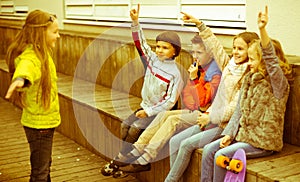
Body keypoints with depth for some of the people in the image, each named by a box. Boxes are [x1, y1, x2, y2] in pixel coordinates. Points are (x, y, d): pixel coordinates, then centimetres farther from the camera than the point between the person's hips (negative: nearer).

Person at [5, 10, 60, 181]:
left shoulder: (42, 53, 4)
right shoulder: (30, 57, -27)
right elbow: (25, 68, -51)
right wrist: (20, 79, -71)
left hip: (46, 121, 10)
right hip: (38, 124, -10)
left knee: (45, 167, 24)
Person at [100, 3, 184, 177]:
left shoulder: (175, 73, -16)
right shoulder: (152, 59, 2)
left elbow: (170, 101, -18)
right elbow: (140, 42, -1)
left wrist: (149, 112, -19)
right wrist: (135, 22, -14)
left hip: (159, 112, -7)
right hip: (146, 107, 7)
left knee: (135, 128, -22)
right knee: (125, 124, -11)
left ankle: (119, 160, -6)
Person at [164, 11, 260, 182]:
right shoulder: (230, 65, 7)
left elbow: (234, 109, -18)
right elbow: (216, 46, 14)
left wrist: (210, 118, -10)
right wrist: (200, 24, 10)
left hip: (227, 126, -8)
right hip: (213, 120, 8)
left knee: (187, 144, -17)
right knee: (175, 141, -4)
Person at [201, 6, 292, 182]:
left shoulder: (278, 84, -12)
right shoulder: (249, 80, 11)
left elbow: (271, 59, -32)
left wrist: (262, 29, -46)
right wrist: (229, 134, 1)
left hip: (263, 141, -7)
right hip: (243, 134, 8)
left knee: (221, 155, -20)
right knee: (209, 149, -6)